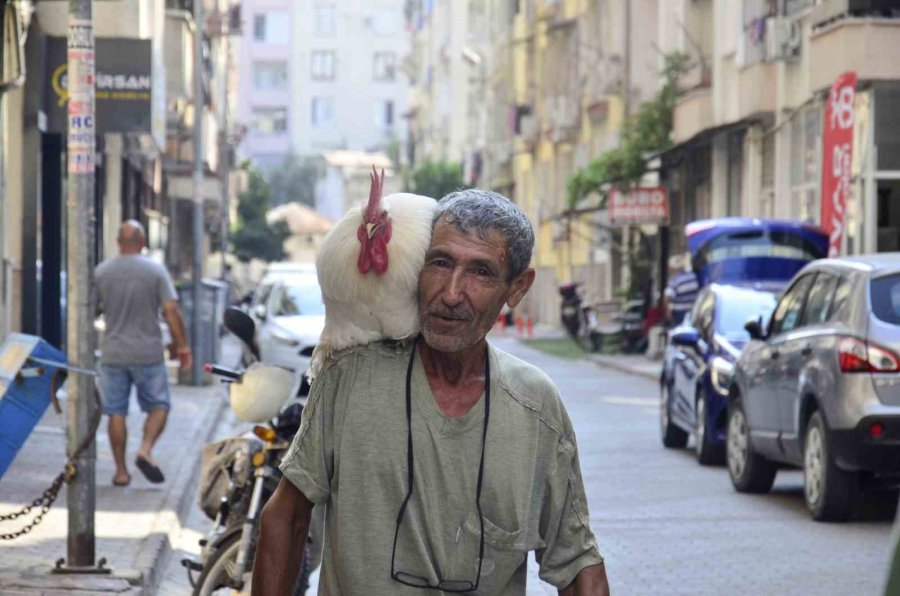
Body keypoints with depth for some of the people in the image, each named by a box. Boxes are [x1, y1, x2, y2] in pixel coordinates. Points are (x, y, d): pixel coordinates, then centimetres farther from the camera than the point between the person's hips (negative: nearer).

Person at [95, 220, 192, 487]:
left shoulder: (101, 272, 0)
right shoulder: (156, 270, -5)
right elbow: (171, 310, -9)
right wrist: (182, 347, -3)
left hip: (113, 354, 2)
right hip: (148, 353, -2)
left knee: (116, 413, 7)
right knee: (158, 406, 10)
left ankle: (121, 471, 7)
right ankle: (145, 449, -12)